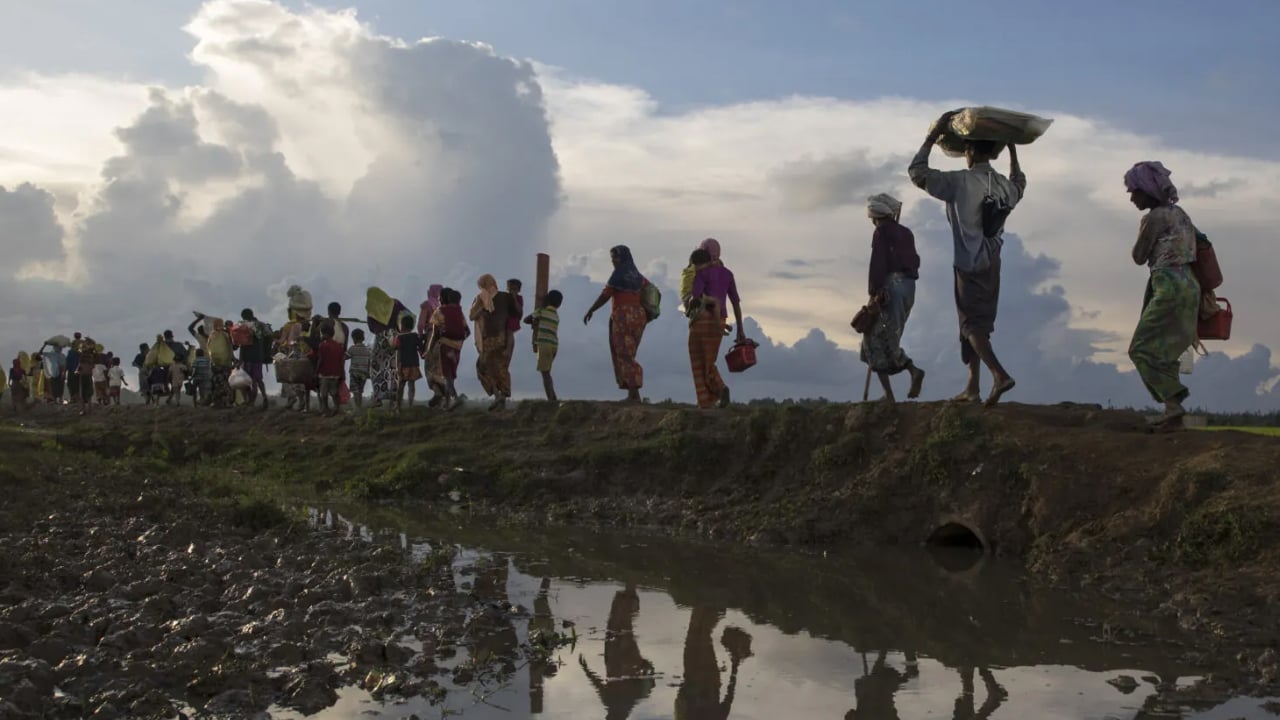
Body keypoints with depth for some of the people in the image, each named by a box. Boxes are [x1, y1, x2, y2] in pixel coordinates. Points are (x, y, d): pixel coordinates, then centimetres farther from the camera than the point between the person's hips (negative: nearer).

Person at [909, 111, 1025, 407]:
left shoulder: (960, 182, -15)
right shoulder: (1004, 185, 4)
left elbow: (917, 172, -10)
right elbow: (1020, 185, 30)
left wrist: (934, 136, -5)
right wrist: (1012, 150, 32)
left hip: (970, 265, -6)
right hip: (992, 264, 6)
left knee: (972, 324, -5)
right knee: (979, 324, 13)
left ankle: (999, 374, -25)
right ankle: (973, 387, 16)